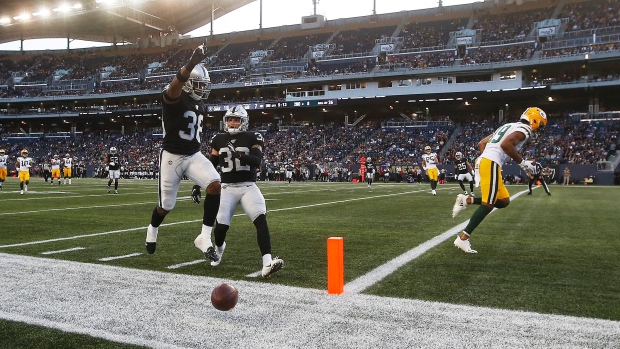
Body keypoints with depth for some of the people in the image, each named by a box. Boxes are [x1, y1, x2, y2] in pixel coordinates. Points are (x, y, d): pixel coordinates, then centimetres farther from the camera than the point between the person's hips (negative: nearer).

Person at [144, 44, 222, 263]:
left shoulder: (199, 105, 9)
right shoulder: (173, 98, -15)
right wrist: (192, 64, -58)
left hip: (194, 155, 5)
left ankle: (204, 237, -14)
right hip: (172, 156, -5)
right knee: (166, 206, 8)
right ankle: (153, 229, 45)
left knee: (215, 185, -22)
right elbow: (175, 86, -41)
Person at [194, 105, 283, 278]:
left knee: (261, 220, -21)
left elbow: (257, 162, -15)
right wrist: (197, 185, 7)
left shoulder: (252, 138, 0)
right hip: (227, 188, 2)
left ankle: (267, 264, -26)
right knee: (221, 226, -6)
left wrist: (238, 154, -31)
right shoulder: (219, 140, 8)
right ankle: (219, 249, 32)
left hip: (248, 187, -2)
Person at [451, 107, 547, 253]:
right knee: (488, 204, -8)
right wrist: (522, 162, -9)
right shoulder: (524, 130, 0)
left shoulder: (508, 127, 27)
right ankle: (463, 238, -9)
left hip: (483, 161, 9)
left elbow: (481, 143, 26)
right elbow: (505, 144, -19)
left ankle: (466, 200, 7)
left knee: (503, 201, 15)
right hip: (491, 164, -9)